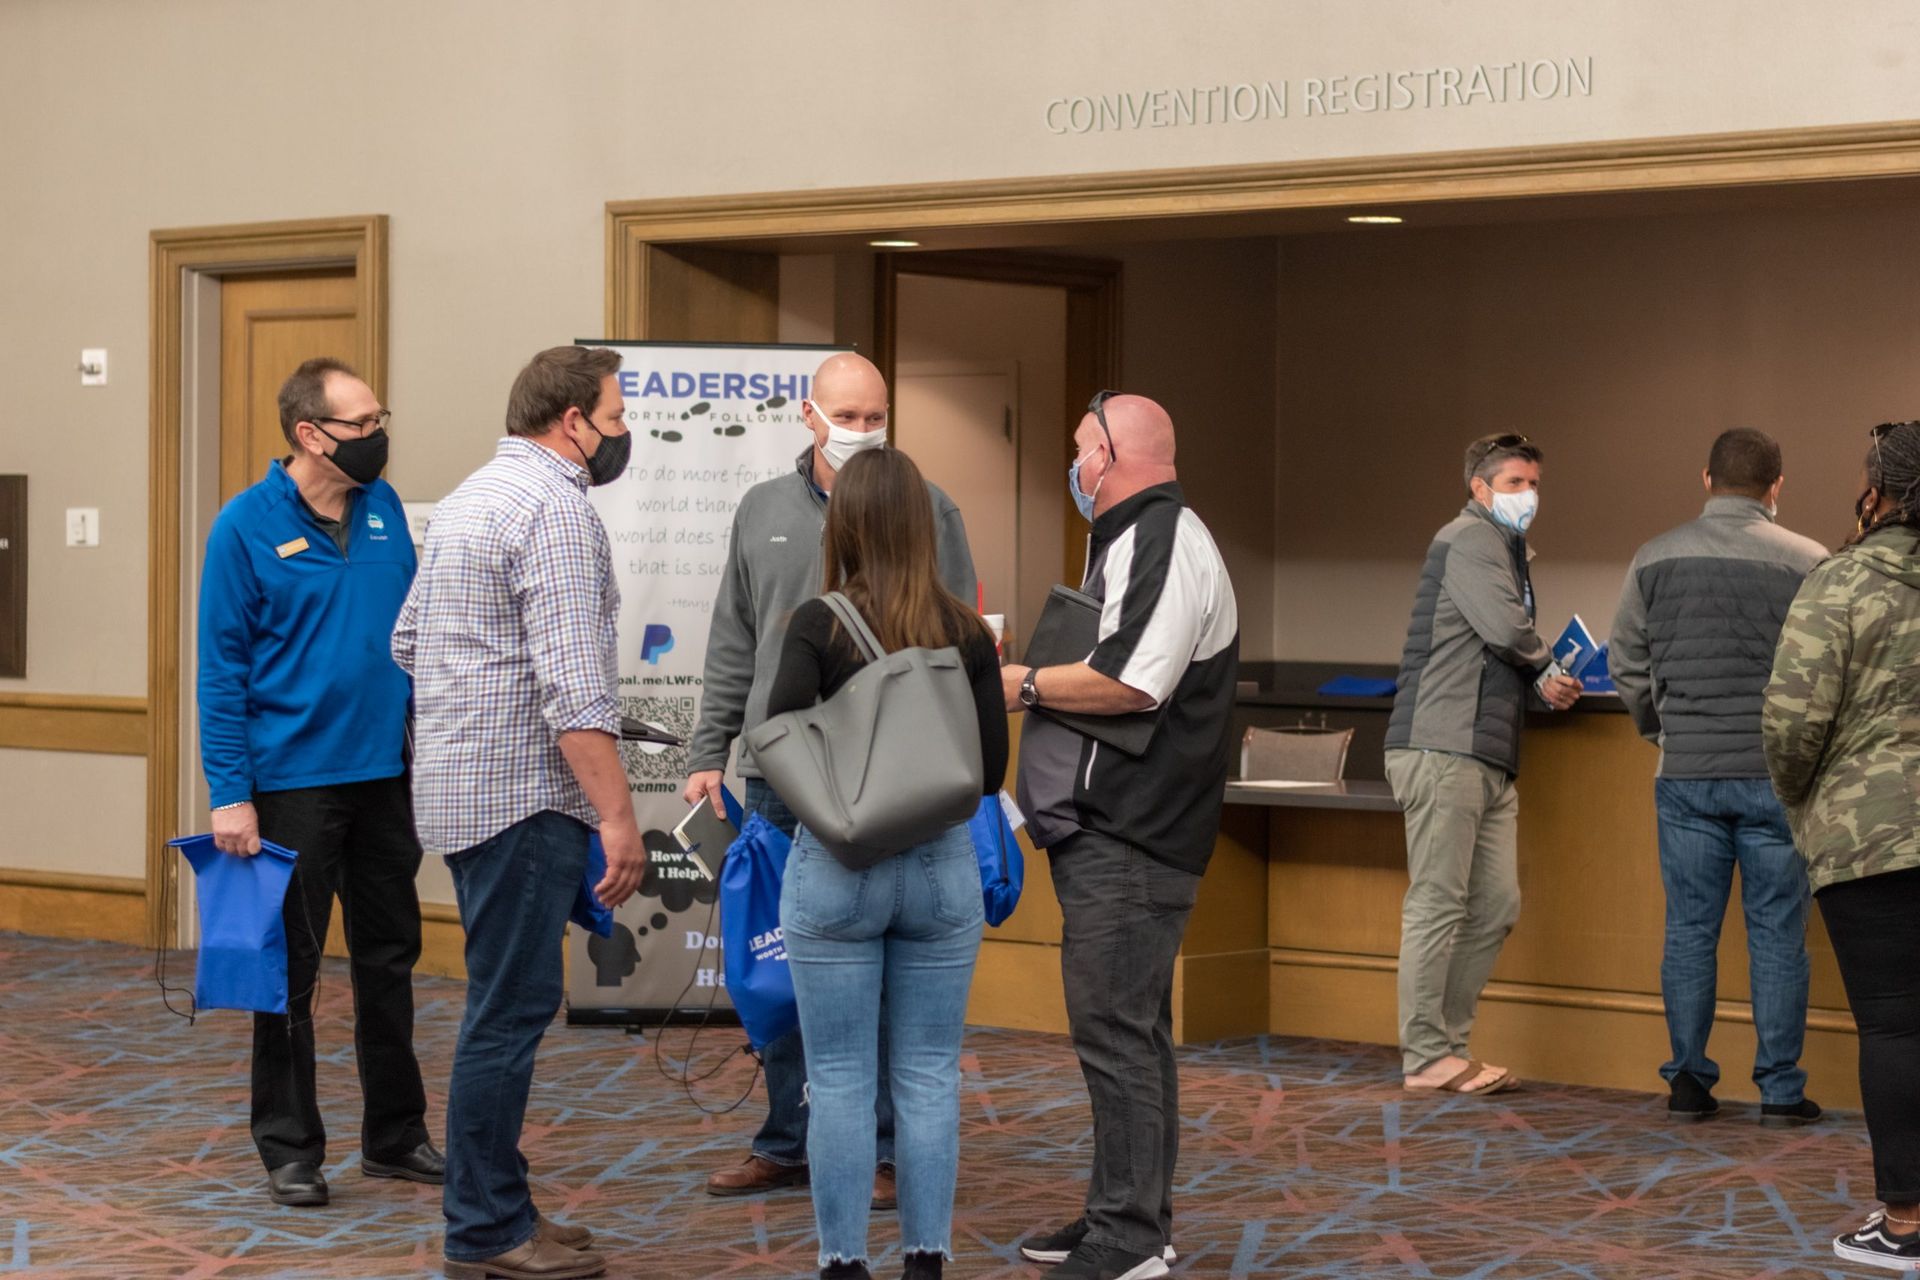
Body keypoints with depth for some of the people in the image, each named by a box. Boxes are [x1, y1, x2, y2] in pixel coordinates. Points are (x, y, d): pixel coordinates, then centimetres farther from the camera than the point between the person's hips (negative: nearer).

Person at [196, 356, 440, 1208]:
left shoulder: (384, 508, 5)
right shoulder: (248, 526, -10)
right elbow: (220, 668, -10)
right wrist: (229, 794, -14)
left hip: (386, 776, 5)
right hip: (292, 780, -5)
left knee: (389, 960, 13)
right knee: (290, 971, 4)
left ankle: (396, 1135, 24)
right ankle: (290, 1150, 15)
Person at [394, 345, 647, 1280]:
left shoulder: (471, 496, 17)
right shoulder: (556, 509, -15)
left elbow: (407, 641, 23)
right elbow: (573, 683, -22)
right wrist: (617, 812, -23)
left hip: (461, 787, 10)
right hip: (524, 793, -10)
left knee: (505, 1003, 15)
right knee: (512, 1008, -5)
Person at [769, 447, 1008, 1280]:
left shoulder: (819, 625, -9)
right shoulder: (967, 632, -1)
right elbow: (991, 768, 0)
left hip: (837, 868, -2)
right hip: (941, 867, 2)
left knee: (840, 1082, 4)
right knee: (929, 1078, 9)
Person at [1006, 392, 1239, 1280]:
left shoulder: (1160, 542, -14)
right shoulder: (1134, 540, 20)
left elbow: (1129, 681, -25)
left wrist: (1026, 685, -12)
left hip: (1127, 841, -11)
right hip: (1111, 832, 11)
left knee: (1116, 1032, -9)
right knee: (1126, 1031, 15)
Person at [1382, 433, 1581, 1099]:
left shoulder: (1504, 546, 26)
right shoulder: (1470, 538, -6)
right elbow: (1505, 627, -19)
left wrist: (1543, 683, 6)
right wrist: (1547, 666, 1)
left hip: (1487, 758, 10)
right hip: (1443, 749, -10)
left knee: (1495, 907, 8)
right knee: (1439, 902, -7)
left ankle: (1447, 1043, 15)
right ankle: (1427, 1058, -4)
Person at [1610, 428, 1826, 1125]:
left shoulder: (1656, 558, 3)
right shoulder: (1808, 562, -5)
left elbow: (1626, 663, 9)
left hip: (1687, 776, 2)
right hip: (1776, 774, -2)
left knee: (1689, 931, 8)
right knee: (1778, 936, 4)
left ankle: (1688, 1081, 10)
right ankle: (1780, 1087, 7)